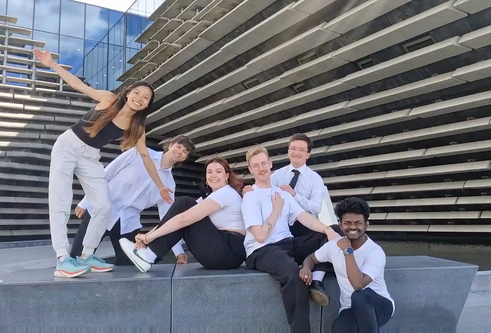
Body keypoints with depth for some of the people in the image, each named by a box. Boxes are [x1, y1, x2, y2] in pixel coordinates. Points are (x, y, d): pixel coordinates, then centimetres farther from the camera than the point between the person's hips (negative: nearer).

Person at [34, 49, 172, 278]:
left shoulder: (137, 128, -5)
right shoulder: (108, 99, -11)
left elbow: (145, 156, -1)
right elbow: (79, 85, -6)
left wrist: (160, 186, 0)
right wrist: (51, 65, -11)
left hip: (91, 158, 4)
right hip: (67, 145, -3)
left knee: (104, 207, -7)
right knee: (61, 202, -15)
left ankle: (86, 256, 6)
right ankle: (62, 260, -19)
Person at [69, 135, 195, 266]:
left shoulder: (169, 184, 5)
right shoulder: (140, 153, -4)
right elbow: (105, 174, 0)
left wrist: (179, 251, -8)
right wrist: (84, 202, -1)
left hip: (128, 223, 3)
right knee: (76, 259, -2)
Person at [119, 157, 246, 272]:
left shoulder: (226, 193, -12)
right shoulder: (210, 197, 19)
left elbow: (184, 218, -21)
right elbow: (183, 220, 7)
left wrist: (149, 237, -16)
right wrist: (149, 235, -6)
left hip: (229, 251, -9)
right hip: (221, 252, 9)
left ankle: (149, 256, -12)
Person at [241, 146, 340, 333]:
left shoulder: (283, 194, 15)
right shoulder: (250, 197, -4)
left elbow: (304, 218, 1)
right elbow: (260, 235, -14)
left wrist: (328, 229, -16)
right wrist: (276, 210, -3)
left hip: (289, 244, 7)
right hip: (262, 251, -7)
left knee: (325, 237, -8)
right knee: (291, 270, -36)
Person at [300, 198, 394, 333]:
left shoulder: (375, 252, -19)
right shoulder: (334, 245, -2)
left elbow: (358, 284, -33)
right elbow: (311, 258, 14)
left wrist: (347, 251, -26)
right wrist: (306, 268, -10)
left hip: (379, 307, -3)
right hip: (350, 310, 3)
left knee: (359, 296, -39)